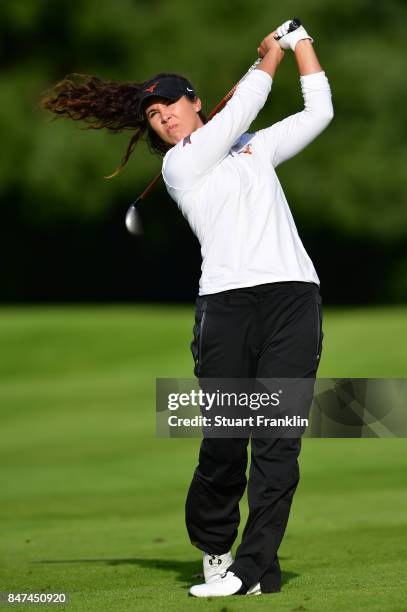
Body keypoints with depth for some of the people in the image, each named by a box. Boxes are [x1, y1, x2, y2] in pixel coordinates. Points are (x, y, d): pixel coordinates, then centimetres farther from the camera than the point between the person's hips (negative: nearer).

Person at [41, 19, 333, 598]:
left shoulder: (254, 148, 25)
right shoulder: (179, 165, 8)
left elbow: (319, 113, 26)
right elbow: (243, 106, 4)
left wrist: (301, 41, 24)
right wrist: (273, 51, 18)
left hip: (294, 296, 3)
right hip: (227, 304, -3)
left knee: (278, 440, -7)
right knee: (224, 442, -6)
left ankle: (255, 567, -8)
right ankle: (214, 548, 18)